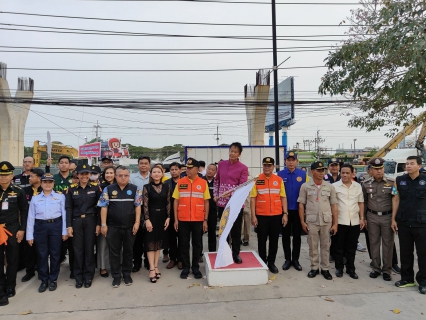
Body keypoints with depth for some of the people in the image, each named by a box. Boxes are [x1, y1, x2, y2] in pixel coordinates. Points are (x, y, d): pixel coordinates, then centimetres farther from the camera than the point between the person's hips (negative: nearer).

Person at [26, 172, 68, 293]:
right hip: (40, 227, 1)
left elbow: (64, 214, 0)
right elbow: (31, 217, 5)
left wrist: (64, 231, -3)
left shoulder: (60, 197, 2)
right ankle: (44, 280, 23)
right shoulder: (35, 198, 7)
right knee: (41, 254, 8)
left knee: (55, 254, 7)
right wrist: (29, 235, 2)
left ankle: (53, 279, 23)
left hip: (56, 226, -1)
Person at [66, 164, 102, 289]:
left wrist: (99, 224, -5)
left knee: (89, 248, 6)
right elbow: (68, 208, 2)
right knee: (78, 249, 6)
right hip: (76, 221, 1)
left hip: (91, 221, -1)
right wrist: (68, 226, -4)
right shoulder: (71, 188, 2)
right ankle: (78, 277, 21)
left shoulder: (96, 187, -1)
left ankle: (88, 276, 19)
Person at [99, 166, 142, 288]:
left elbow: (138, 206, 0)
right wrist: (103, 224, -4)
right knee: (114, 252, 10)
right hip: (113, 227, 0)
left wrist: (137, 222, -6)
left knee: (128, 251, 12)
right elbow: (104, 207, 0)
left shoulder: (135, 189, 0)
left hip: (130, 226, 0)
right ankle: (116, 276, 24)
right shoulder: (108, 189, 0)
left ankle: (127, 274, 28)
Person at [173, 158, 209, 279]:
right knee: (184, 244, 9)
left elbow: (206, 202, 2)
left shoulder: (203, 183, 0)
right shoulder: (180, 182, 2)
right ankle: (185, 267, 23)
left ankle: (195, 267, 24)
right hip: (183, 219, 1)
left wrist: (205, 220, -1)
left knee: (197, 244, 10)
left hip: (198, 220, 0)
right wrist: (175, 219, -1)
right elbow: (176, 201, 3)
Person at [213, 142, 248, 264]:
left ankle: (236, 253, 19)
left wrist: (230, 192, -27)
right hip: (222, 202, 3)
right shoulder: (221, 164, 7)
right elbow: (217, 180, 16)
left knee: (236, 229, 4)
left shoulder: (243, 168, -3)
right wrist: (215, 195, 6)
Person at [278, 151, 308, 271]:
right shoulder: (280, 175, -2)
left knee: (297, 236, 10)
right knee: (285, 235, 9)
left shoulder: (303, 174, -2)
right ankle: (287, 259, 22)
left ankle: (295, 259, 23)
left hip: (298, 210, 0)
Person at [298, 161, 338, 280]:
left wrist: (335, 224, 1)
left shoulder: (329, 186, 4)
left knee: (325, 246, 9)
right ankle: (314, 268, 22)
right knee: (313, 246, 7)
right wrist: (302, 222, -4)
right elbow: (301, 205, 1)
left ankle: (325, 269, 22)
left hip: (327, 221, 1)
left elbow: (334, 206, 5)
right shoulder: (305, 186, 0)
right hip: (312, 221, -1)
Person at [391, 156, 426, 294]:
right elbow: (396, 200, 6)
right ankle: (407, 278, 26)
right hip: (403, 223, 2)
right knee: (405, 252, 12)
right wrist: (393, 219, 3)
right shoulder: (399, 180, 3)